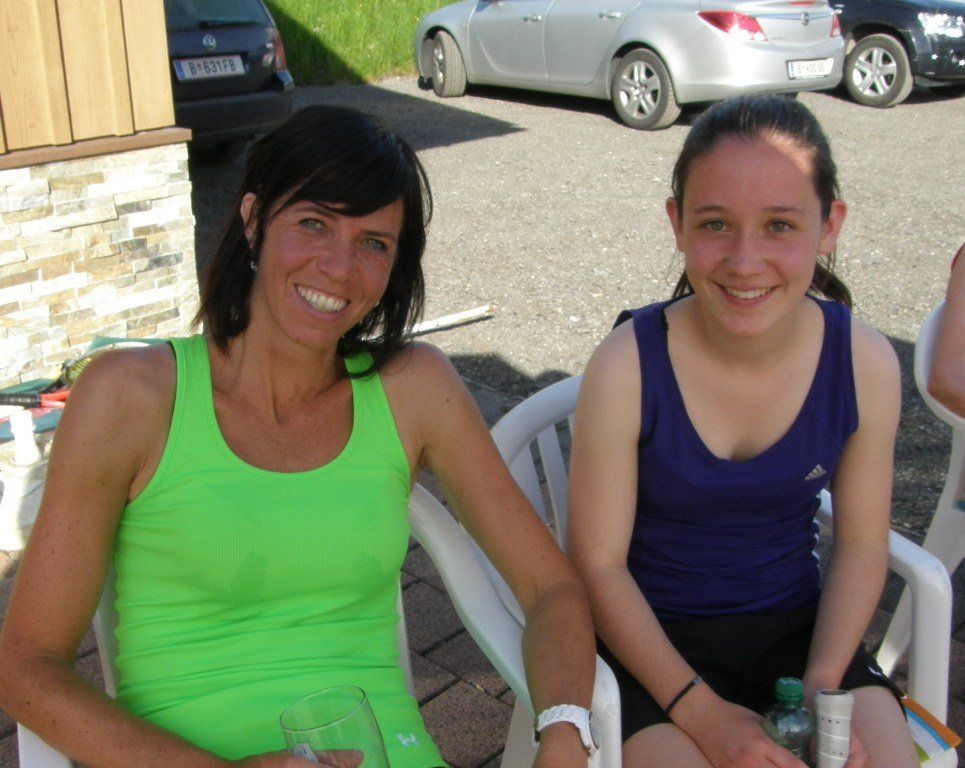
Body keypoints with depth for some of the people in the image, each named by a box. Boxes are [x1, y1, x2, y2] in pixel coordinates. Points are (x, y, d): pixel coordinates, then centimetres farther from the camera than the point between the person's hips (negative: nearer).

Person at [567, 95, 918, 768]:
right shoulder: (626, 368, -20)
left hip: (796, 628, 3)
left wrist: (824, 687, -12)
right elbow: (598, 564, -13)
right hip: (654, 635, -3)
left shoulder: (866, 364, -11)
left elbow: (861, 542, 0)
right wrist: (699, 710, -19)